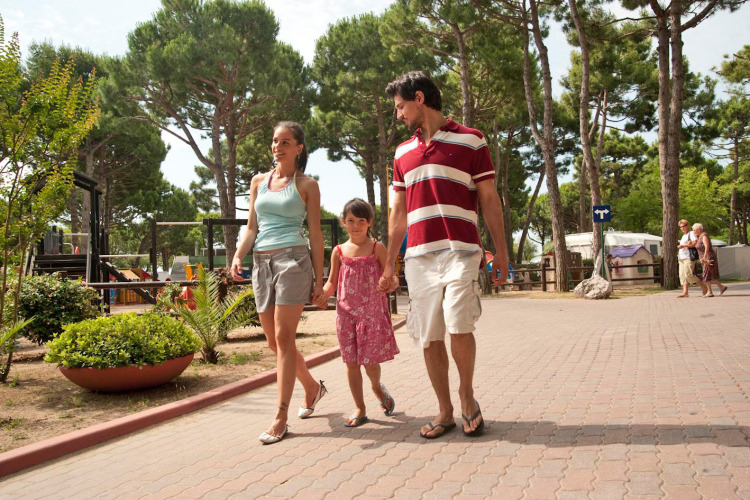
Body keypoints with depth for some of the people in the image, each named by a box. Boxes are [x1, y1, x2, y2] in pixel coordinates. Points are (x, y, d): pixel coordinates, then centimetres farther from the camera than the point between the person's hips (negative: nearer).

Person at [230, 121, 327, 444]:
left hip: (292, 260, -5)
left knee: (283, 338, -8)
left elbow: (315, 234, 3)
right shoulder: (259, 182, 16)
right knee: (274, 341, 9)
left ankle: (281, 417, -1)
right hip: (262, 262, 5)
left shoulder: (306, 185, 5)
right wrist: (238, 255, -4)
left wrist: (319, 279, -2)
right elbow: (252, 228, 15)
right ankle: (312, 387, 33)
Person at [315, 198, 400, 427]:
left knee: (370, 361, 0)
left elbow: (391, 277, 0)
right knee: (351, 362, 5)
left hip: (372, 311, -2)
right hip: (346, 312, 2)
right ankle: (360, 408, 19)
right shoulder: (339, 251, 6)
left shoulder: (377, 248, 0)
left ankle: (378, 387, 35)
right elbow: (332, 282, 12)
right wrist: (323, 294, -8)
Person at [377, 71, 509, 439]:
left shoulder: (470, 140, 5)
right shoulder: (403, 152, 18)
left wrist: (501, 250, -2)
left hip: (460, 250, -4)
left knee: (458, 325, -17)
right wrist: (388, 264, 16)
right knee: (428, 337, 3)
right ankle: (444, 411, 17)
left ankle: (467, 394, 10)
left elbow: (489, 200, 4)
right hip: (418, 255, 5)